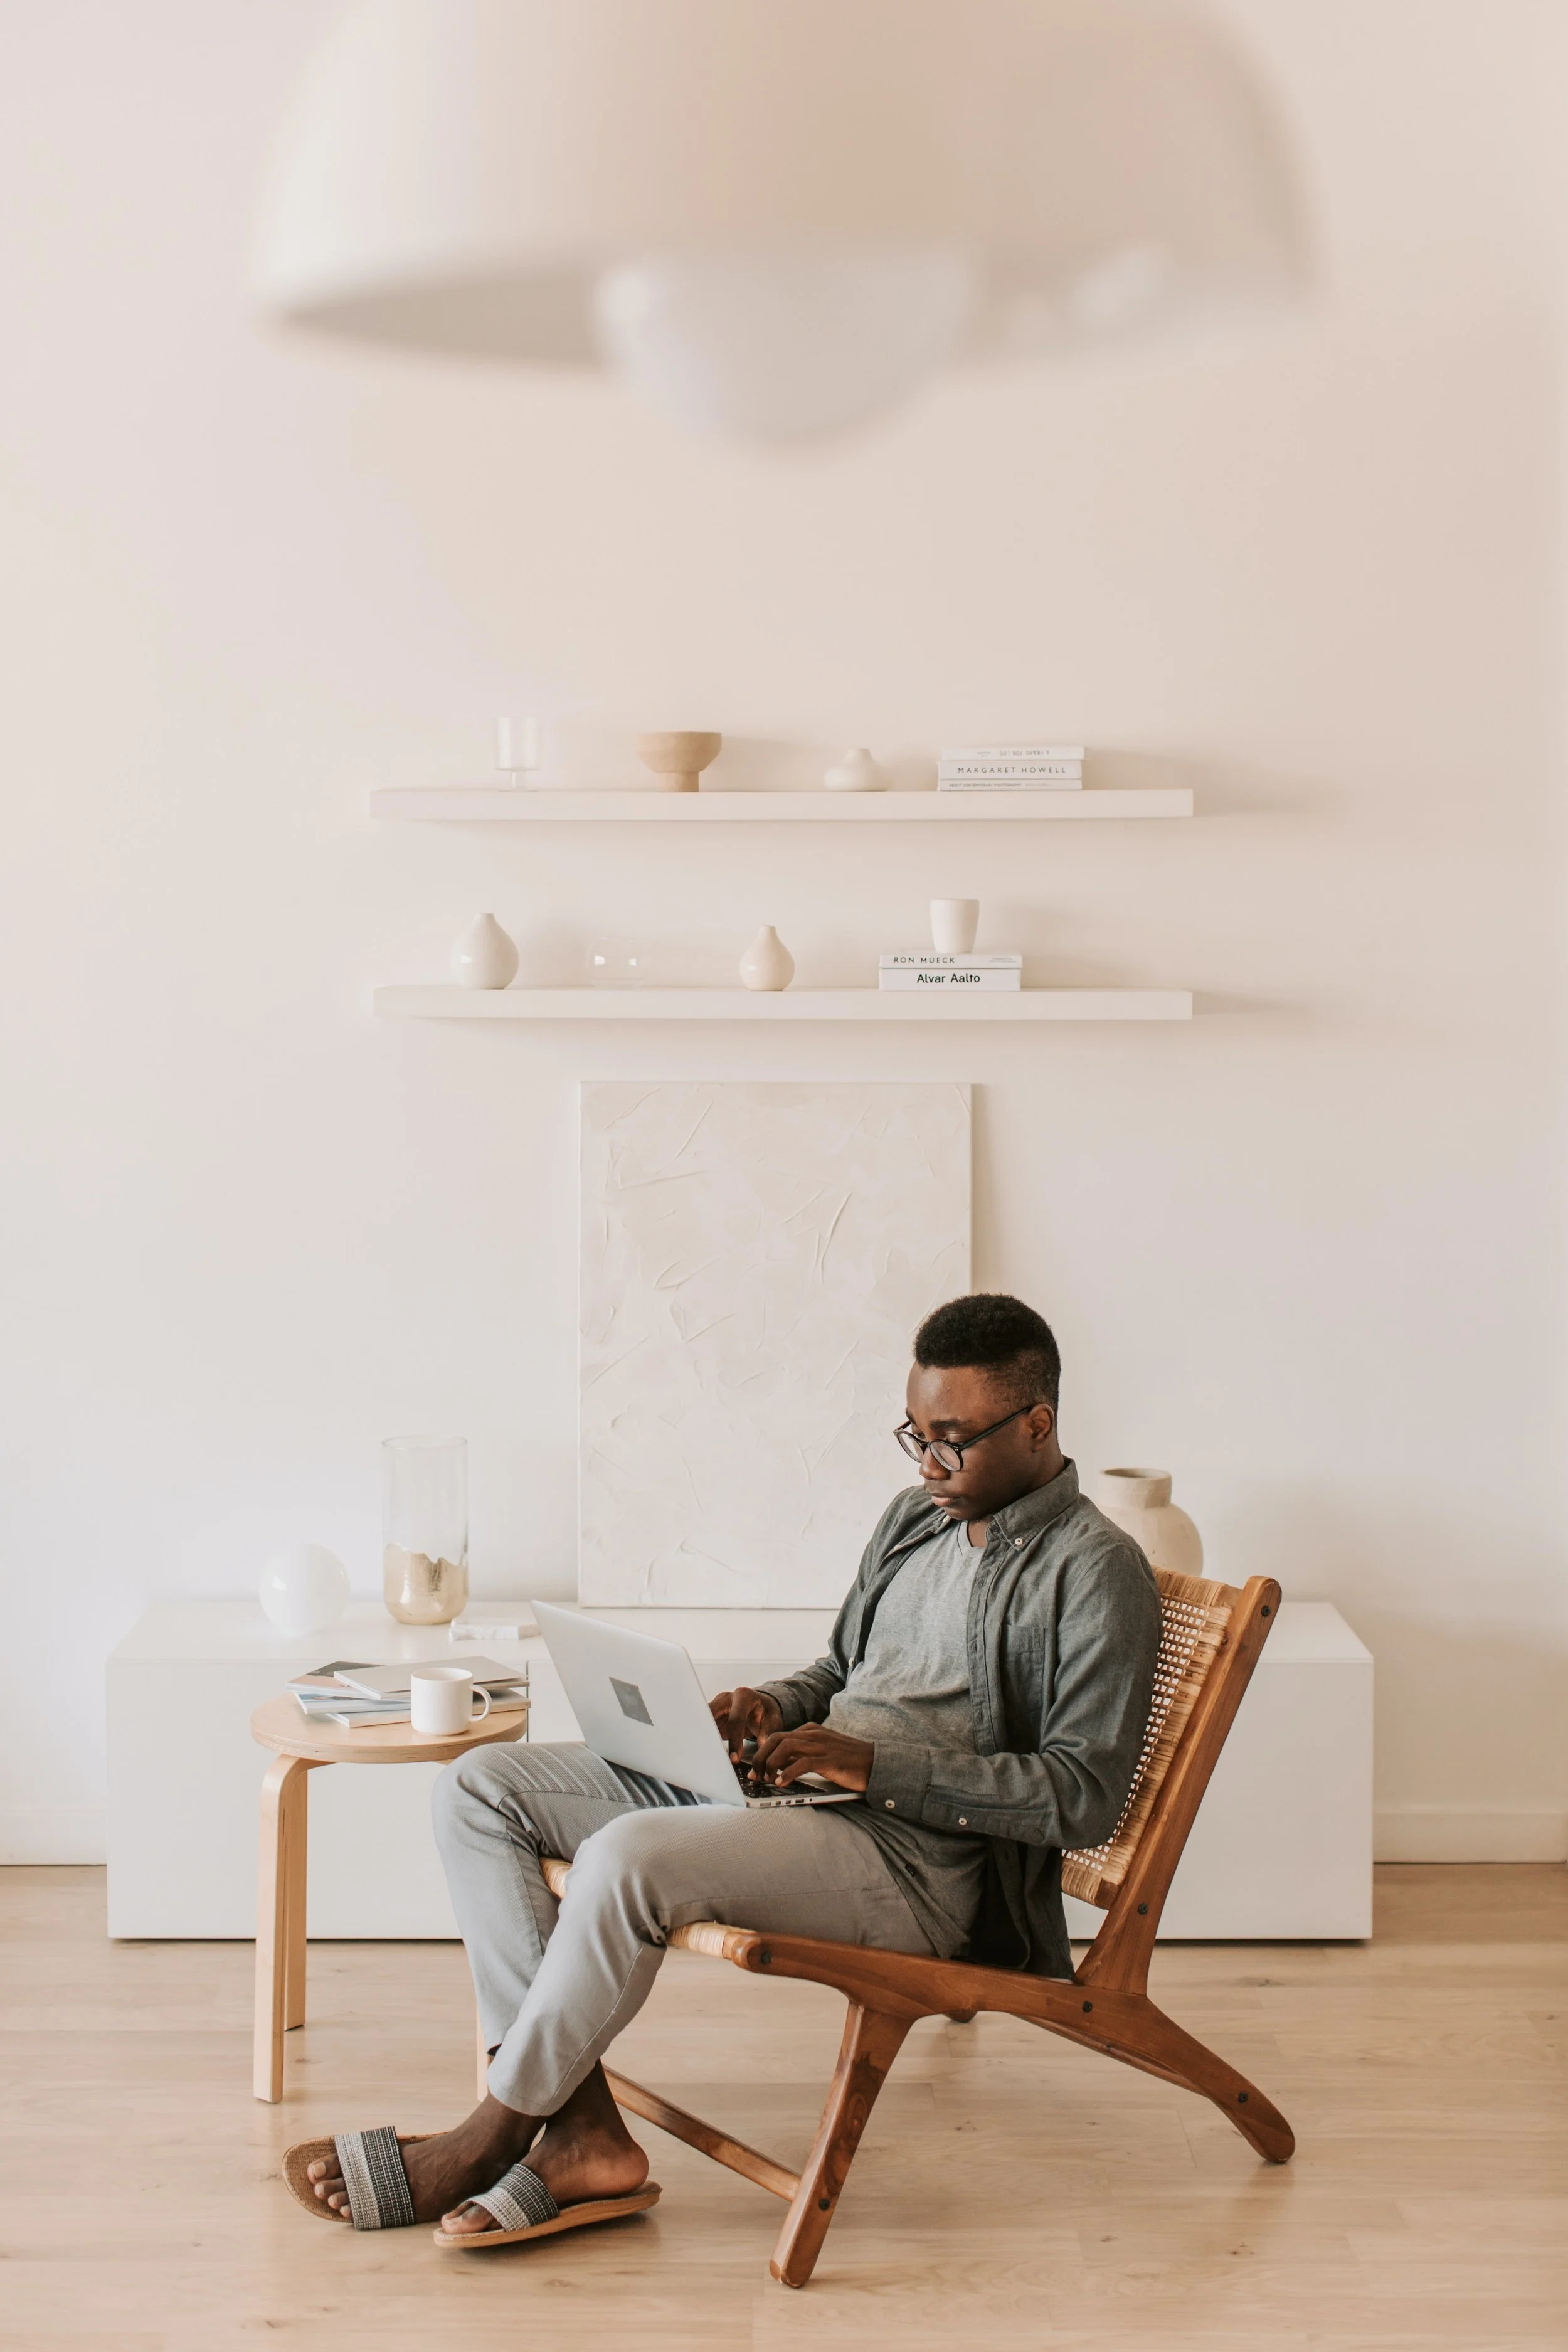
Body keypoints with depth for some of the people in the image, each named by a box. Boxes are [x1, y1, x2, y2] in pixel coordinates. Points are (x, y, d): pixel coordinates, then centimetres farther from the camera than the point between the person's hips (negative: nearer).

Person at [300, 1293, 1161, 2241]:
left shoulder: (1097, 1573, -8)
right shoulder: (917, 1516, 17)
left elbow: (1085, 1795, -16)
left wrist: (878, 1761, -20)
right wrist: (774, 1708, 6)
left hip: (919, 1860, -9)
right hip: (790, 1792, 9)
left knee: (630, 1855, -35)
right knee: (479, 1789, -3)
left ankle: (493, 2138, -13)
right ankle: (581, 2129, -13)